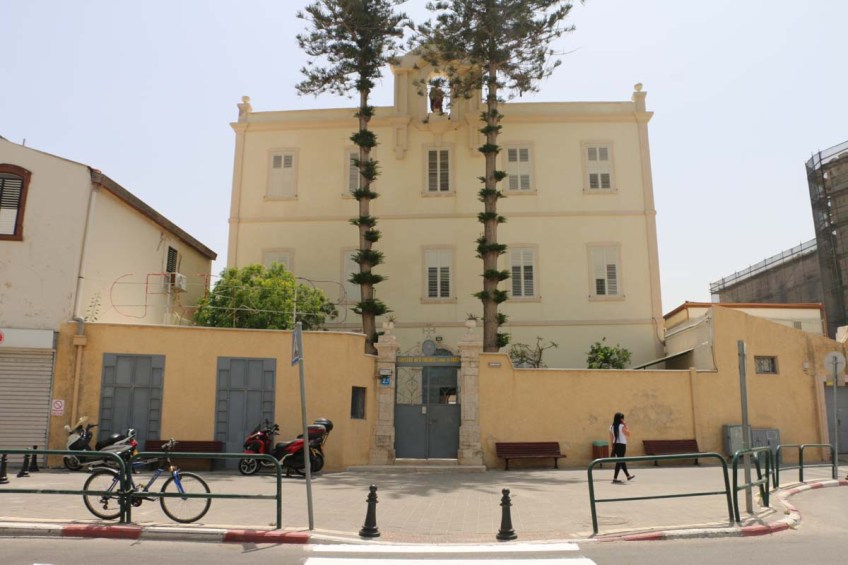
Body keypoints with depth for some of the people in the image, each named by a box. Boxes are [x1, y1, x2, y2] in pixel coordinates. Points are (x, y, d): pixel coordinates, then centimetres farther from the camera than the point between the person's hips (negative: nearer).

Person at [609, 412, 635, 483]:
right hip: (621, 445, -8)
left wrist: (613, 447, 16)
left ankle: (628, 476, 34)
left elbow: (611, 438, 9)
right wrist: (626, 426, -3)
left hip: (615, 445, 8)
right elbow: (628, 434, -6)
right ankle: (615, 478, -7)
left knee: (621, 461, 19)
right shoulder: (622, 426, -14)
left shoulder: (612, 427, 6)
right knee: (620, 461, -4)